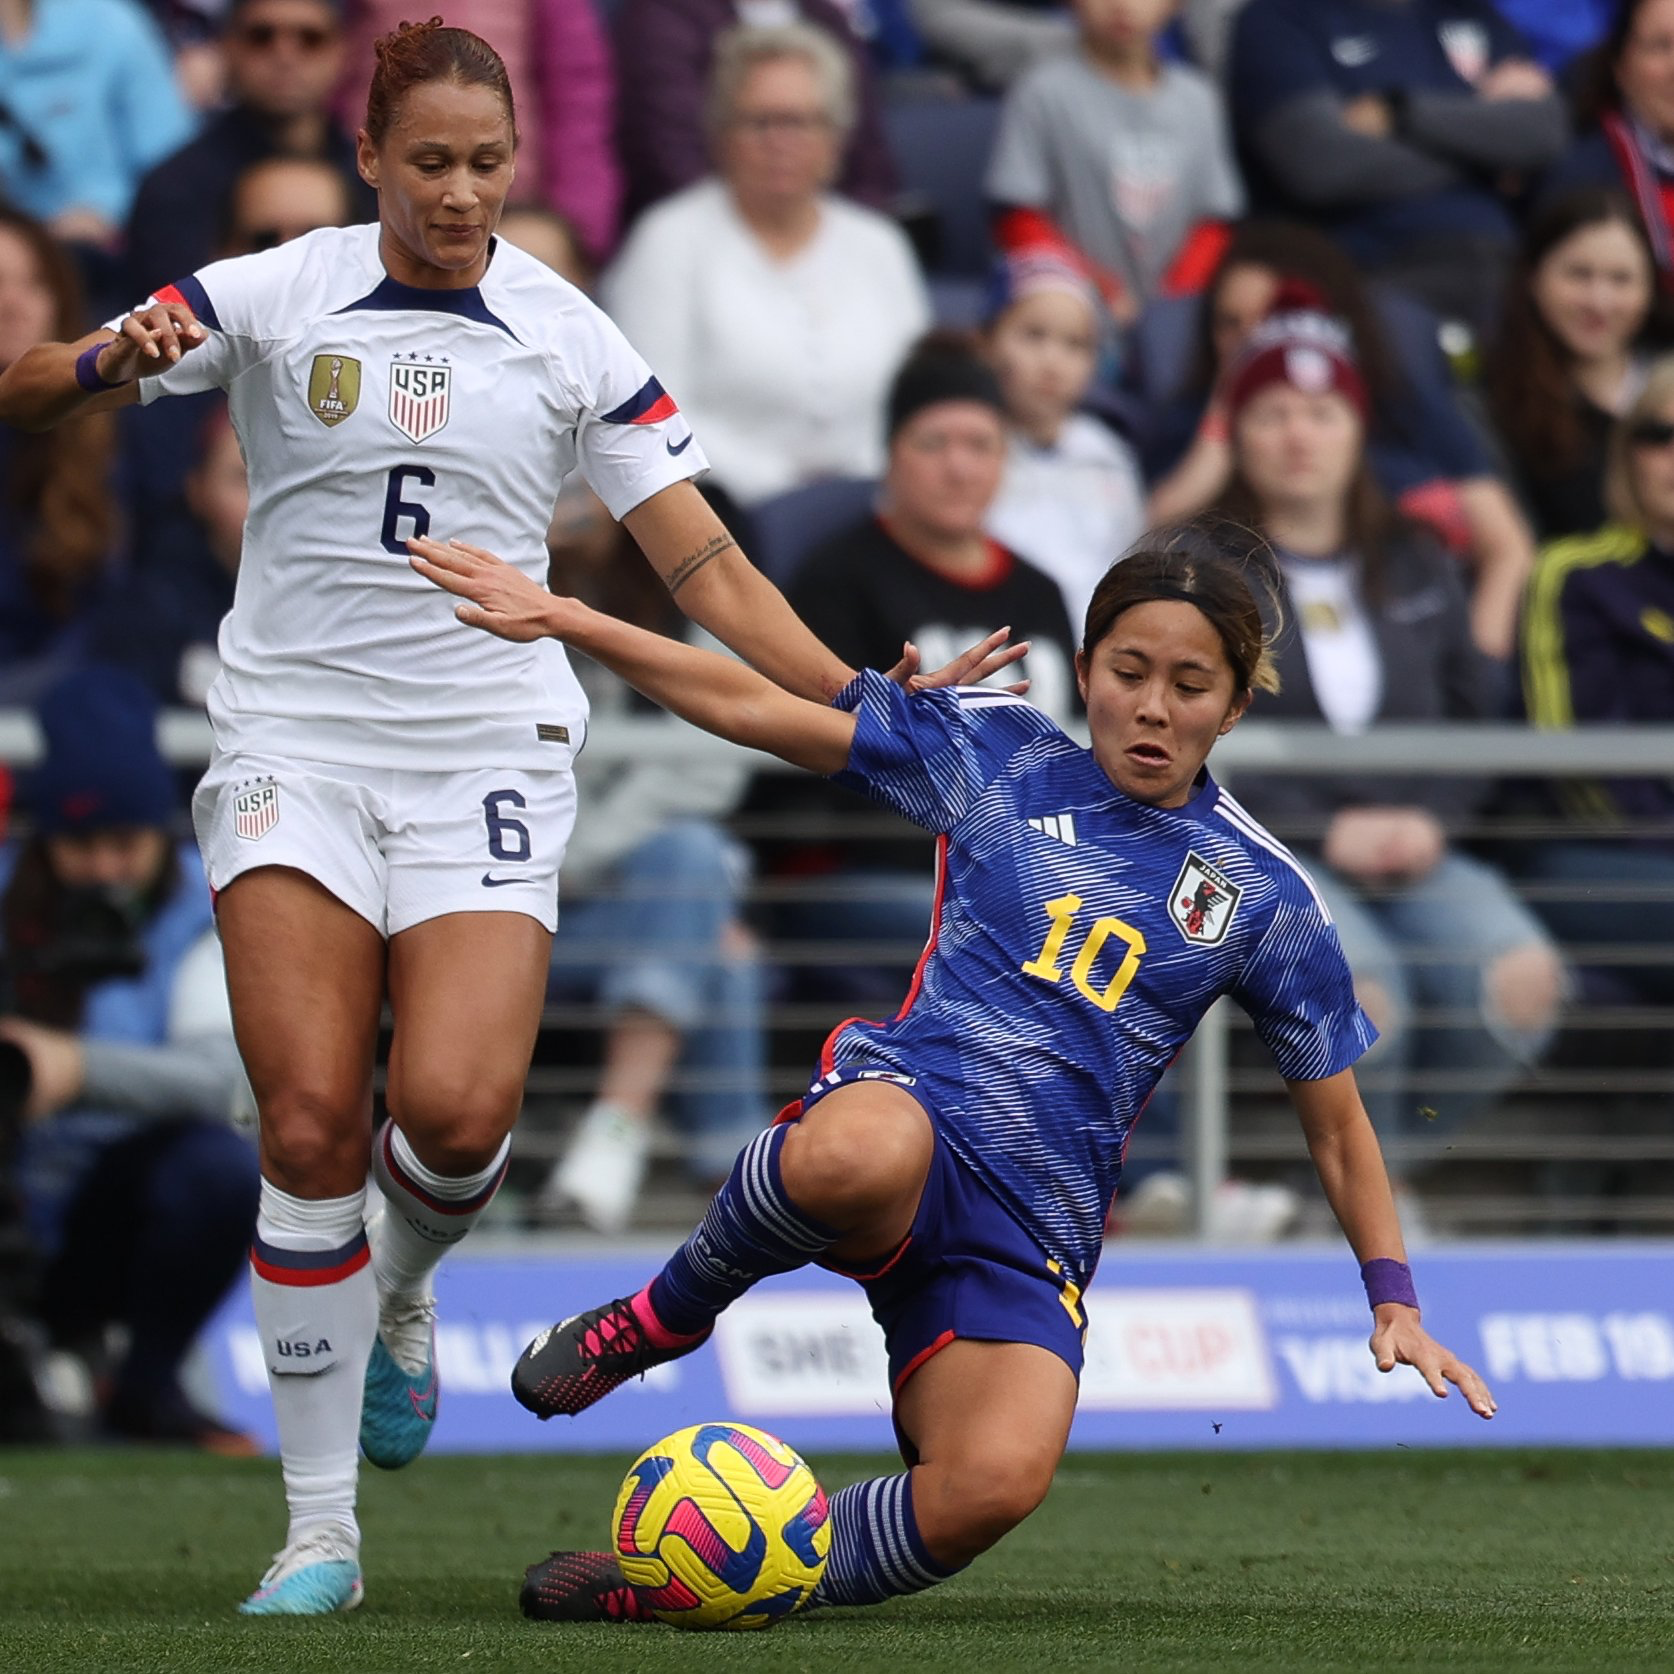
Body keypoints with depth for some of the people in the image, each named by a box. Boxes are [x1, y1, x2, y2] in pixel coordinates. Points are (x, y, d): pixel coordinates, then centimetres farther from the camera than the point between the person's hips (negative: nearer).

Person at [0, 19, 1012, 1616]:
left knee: (454, 1109, -20)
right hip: (294, 748, 0)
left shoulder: (568, 339, 3)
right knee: (309, 1125, -12)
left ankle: (400, 1295, 18)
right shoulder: (271, 297, 0)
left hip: (486, 758, 1)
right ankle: (319, 1530, -2)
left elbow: (705, 566, 3)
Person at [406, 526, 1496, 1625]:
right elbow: (752, 709, 12)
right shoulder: (998, 753, 10)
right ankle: (663, 1318, -10)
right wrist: (558, 617, 4)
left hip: (1030, 1234, 1)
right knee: (860, 1153, -44)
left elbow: (1339, 1127, 20)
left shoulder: (1264, 896, 11)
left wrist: (1396, 1302, 11)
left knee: (997, 1485, -32)